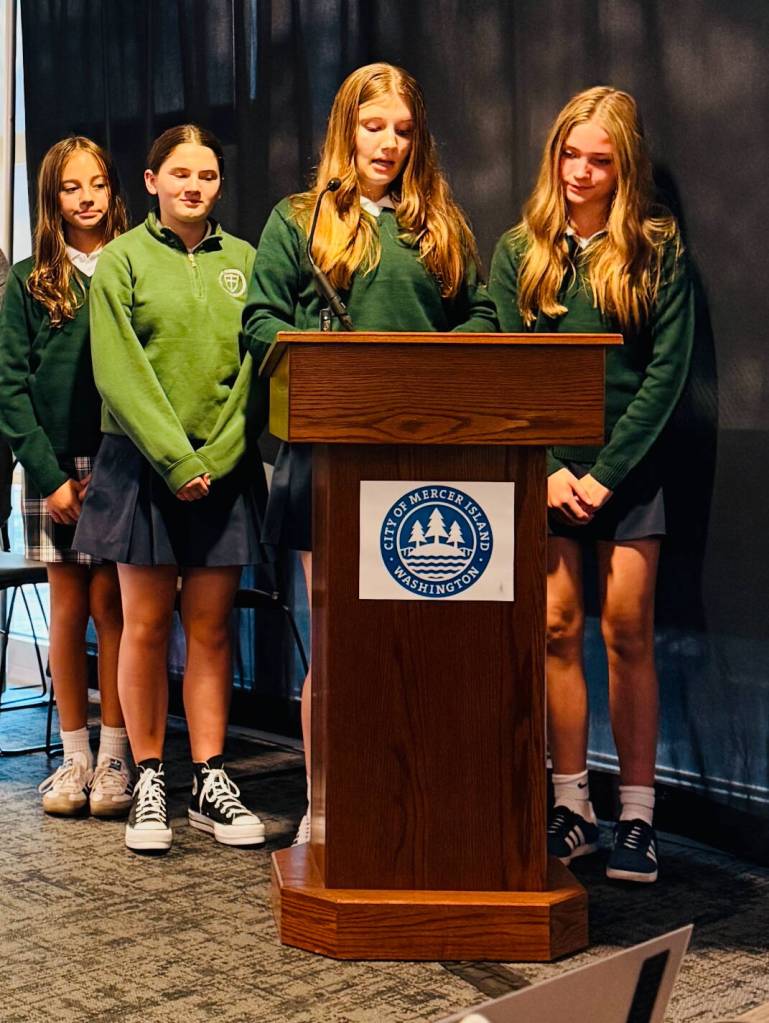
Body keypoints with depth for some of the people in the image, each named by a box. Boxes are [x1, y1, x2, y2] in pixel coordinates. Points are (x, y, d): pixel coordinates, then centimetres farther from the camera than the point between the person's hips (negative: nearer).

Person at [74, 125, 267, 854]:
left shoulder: (243, 261, 9)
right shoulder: (123, 259, 2)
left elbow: (255, 368, 3)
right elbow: (119, 371, -6)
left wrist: (214, 458, -9)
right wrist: (174, 459, -14)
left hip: (224, 471, 2)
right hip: (143, 466, -2)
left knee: (210, 629, 5)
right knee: (145, 625, 2)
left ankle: (209, 782, 11)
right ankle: (149, 782, 11)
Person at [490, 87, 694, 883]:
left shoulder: (657, 250, 2)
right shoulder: (520, 250, 8)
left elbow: (667, 371, -3)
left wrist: (604, 474, -9)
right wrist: (550, 470, -7)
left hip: (628, 465, -2)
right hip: (546, 466, 2)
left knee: (627, 631, -2)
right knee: (557, 628, 0)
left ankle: (636, 817, 5)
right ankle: (571, 807, 9)